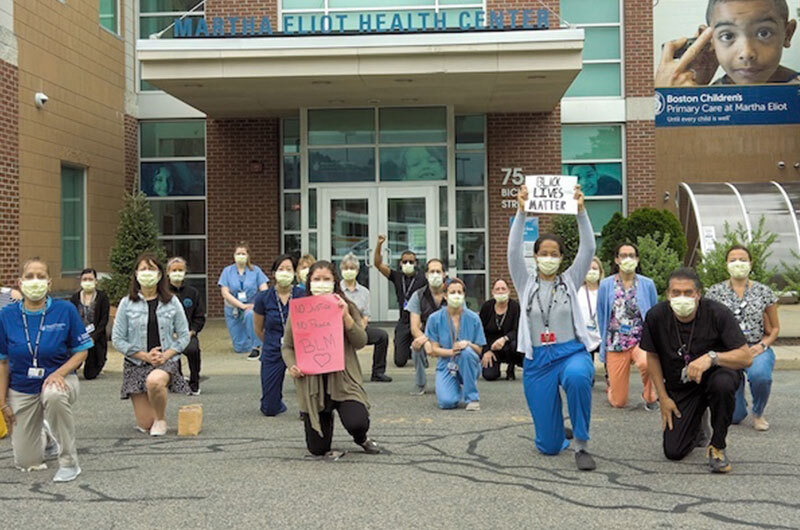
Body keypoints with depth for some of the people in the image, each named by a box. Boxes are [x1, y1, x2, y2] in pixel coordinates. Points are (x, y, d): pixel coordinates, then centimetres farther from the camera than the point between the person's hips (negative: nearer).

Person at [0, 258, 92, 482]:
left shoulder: (65, 310, -12)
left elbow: (81, 351, -6)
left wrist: (59, 373, -23)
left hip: (58, 381, -2)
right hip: (22, 390, 3)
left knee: (54, 395, -42)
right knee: (26, 463, 6)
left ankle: (69, 463, -23)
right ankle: (43, 433, 43)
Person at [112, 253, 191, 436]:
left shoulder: (172, 302, 2)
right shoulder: (127, 303, -1)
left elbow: (184, 336, 4)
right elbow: (117, 339, -3)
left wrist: (166, 355, -12)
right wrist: (145, 355, -12)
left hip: (166, 361, -1)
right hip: (136, 364, 1)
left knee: (154, 381, -39)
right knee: (145, 425, -4)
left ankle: (161, 420, -9)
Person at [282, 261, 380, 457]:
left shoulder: (347, 308, 5)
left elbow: (361, 342, -4)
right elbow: (287, 346, 7)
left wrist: (346, 317, -15)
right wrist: (292, 366, -12)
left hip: (343, 379, 0)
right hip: (311, 382, 0)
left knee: (357, 423, -25)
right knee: (317, 450, 3)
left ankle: (361, 438, 17)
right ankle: (326, 418, 41)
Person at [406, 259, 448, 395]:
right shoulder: (419, 296, -5)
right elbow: (414, 327, -11)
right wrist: (427, 342, -35)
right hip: (426, 336, 0)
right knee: (417, 346, -33)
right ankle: (420, 384, -8)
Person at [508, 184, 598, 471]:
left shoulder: (570, 280, 7)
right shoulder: (526, 283, 7)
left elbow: (589, 248, -6)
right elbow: (514, 250, -7)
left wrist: (580, 210, -17)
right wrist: (521, 211, -17)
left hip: (571, 353, -1)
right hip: (537, 361, 1)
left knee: (577, 378, -42)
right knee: (548, 446, 1)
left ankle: (581, 445, -22)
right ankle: (559, 434, 42)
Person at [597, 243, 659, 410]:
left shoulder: (647, 284, 2)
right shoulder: (606, 285, 2)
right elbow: (601, 316, 9)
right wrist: (604, 346, 11)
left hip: (641, 339, 0)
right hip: (615, 344, 1)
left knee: (645, 362, -38)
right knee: (618, 402, 1)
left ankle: (649, 396, -6)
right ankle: (612, 383, 40)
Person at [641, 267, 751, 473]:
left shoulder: (717, 313, -22)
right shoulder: (656, 316, -14)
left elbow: (745, 357, -24)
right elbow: (652, 356, 1)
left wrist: (711, 357, -40)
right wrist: (663, 398, -1)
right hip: (679, 386, 2)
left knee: (722, 384, -40)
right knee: (673, 452, -7)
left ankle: (717, 447, -14)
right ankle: (696, 426, 30)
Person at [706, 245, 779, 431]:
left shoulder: (763, 292, 5)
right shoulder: (715, 292, 4)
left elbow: (775, 328, 11)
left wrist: (762, 345, -8)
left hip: (756, 349, 0)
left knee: (759, 375, -39)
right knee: (733, 417, -9)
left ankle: (758, 414, -5)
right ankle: (740, 407, 34)